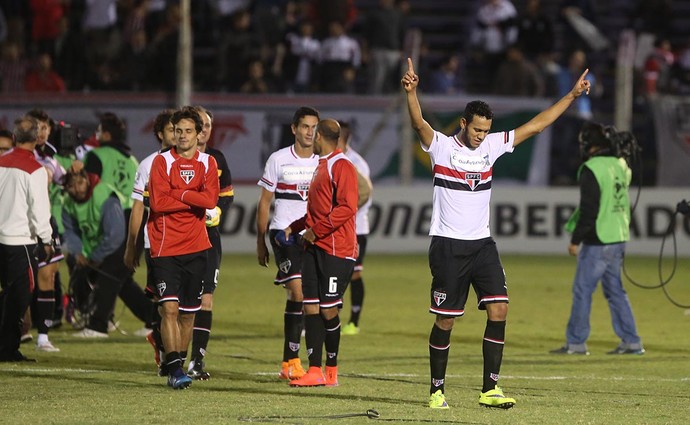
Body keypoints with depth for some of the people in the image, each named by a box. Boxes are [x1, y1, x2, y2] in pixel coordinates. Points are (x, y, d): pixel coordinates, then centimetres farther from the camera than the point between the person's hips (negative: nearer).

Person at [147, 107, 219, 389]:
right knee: (169, 307, -14)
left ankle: (179, 364, 19)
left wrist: (178, 194, -12)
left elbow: (210, 199, -8)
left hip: (196, 248, 3)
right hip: (166, 247, -3)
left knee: (188, 312, 8)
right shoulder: (162, 162, 0)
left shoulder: (208, 163, 8)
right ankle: (174, 369, -15)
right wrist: (194, 201, -9)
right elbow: (158, 202, -12)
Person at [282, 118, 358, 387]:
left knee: (328, 310, -5)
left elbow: (346, 207, -19)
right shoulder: (321, 166, 20)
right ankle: (315, 371, 4)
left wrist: (316, 230, -18)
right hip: (314, 247, 9)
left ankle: (331, 371, 5)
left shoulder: (341, 166, -9)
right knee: (311, 307, 3)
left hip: (336, 249, -9)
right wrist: (295, 228, 20)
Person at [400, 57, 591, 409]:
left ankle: (490, 389, -6)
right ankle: (437, 390, 12)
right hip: (448, 245, -4)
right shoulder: (441, 146, -5)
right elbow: (419, 123, -24)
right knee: (445, 320, -1)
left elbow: (535, 125, 12)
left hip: (482, 244, 4)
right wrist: (411, 92, -43)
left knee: (498, 309, -9)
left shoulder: (492, 145, 9)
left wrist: (572, 96, 10)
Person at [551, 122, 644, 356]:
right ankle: (631, 342, 11)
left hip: (598, 242, -8)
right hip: (618, 239, 8)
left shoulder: (591, 170, -14)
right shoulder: (620, 166, 10)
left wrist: (576, 239, -11)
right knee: (615, 290, 13)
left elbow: (589, 209, -17)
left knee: (582, 290, -1)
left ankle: (576, 343, 1)